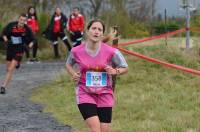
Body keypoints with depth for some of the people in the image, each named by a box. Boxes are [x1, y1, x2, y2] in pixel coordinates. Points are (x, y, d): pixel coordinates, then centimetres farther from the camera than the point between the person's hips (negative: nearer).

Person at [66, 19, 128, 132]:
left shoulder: (111, 52, -10)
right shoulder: (77, 51, -7)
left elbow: (125, 68, 3)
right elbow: (69, 64, 14)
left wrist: (115, 71, -17)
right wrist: (73, 74, -6)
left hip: (105, 94, 1)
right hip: (85, 94, -1)